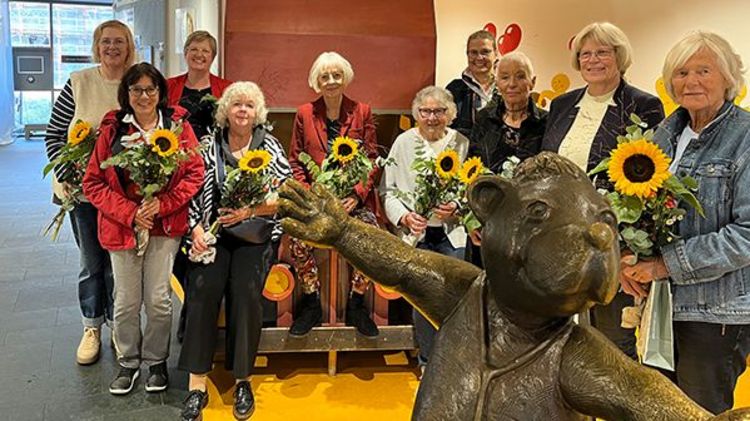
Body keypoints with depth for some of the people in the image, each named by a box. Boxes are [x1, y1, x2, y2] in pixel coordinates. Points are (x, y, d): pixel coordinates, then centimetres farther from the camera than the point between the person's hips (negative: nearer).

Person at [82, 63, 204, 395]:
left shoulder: (178, 125, 0)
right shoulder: (112, 130, 1)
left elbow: (195, 173, -2)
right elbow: (93, 182, 0)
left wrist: (161, 204, -13)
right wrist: (129, 213, -11)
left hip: (166, 225, -1)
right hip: (121, 225, 1)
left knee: (158, 299, 3)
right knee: (126, 301, 7)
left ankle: (157, 361, 24)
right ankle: (128, 362, 27)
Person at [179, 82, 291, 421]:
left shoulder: (270, 147, 7)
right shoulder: (209, 145, 10)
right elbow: (194, 193, 5)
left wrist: (249, 211, -12)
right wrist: (197, 228, -9)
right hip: (213, 231, 1)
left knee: (245, 290, -23)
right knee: (204, 286, -23)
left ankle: (243, 380, -6)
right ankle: (197, 384, -18)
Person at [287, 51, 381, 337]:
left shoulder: (362, 112, 6)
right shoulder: (304, 114, 8)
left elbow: (372, 160, 4)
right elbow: (295, 163, 6)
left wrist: (357, 195, -11)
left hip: (354, 198, 0)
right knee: (299, 238, -28)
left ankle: (356, 306, -5)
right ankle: (311, 306, -4)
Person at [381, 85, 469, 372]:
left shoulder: (461, 143, 3)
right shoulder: (403, 142, 3)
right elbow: (388, 191, 3)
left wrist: (456, 208, -14)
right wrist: (405, 217, -12)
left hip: (452, 233, 0)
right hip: (416, 233, 0)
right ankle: (427, 360, 24)